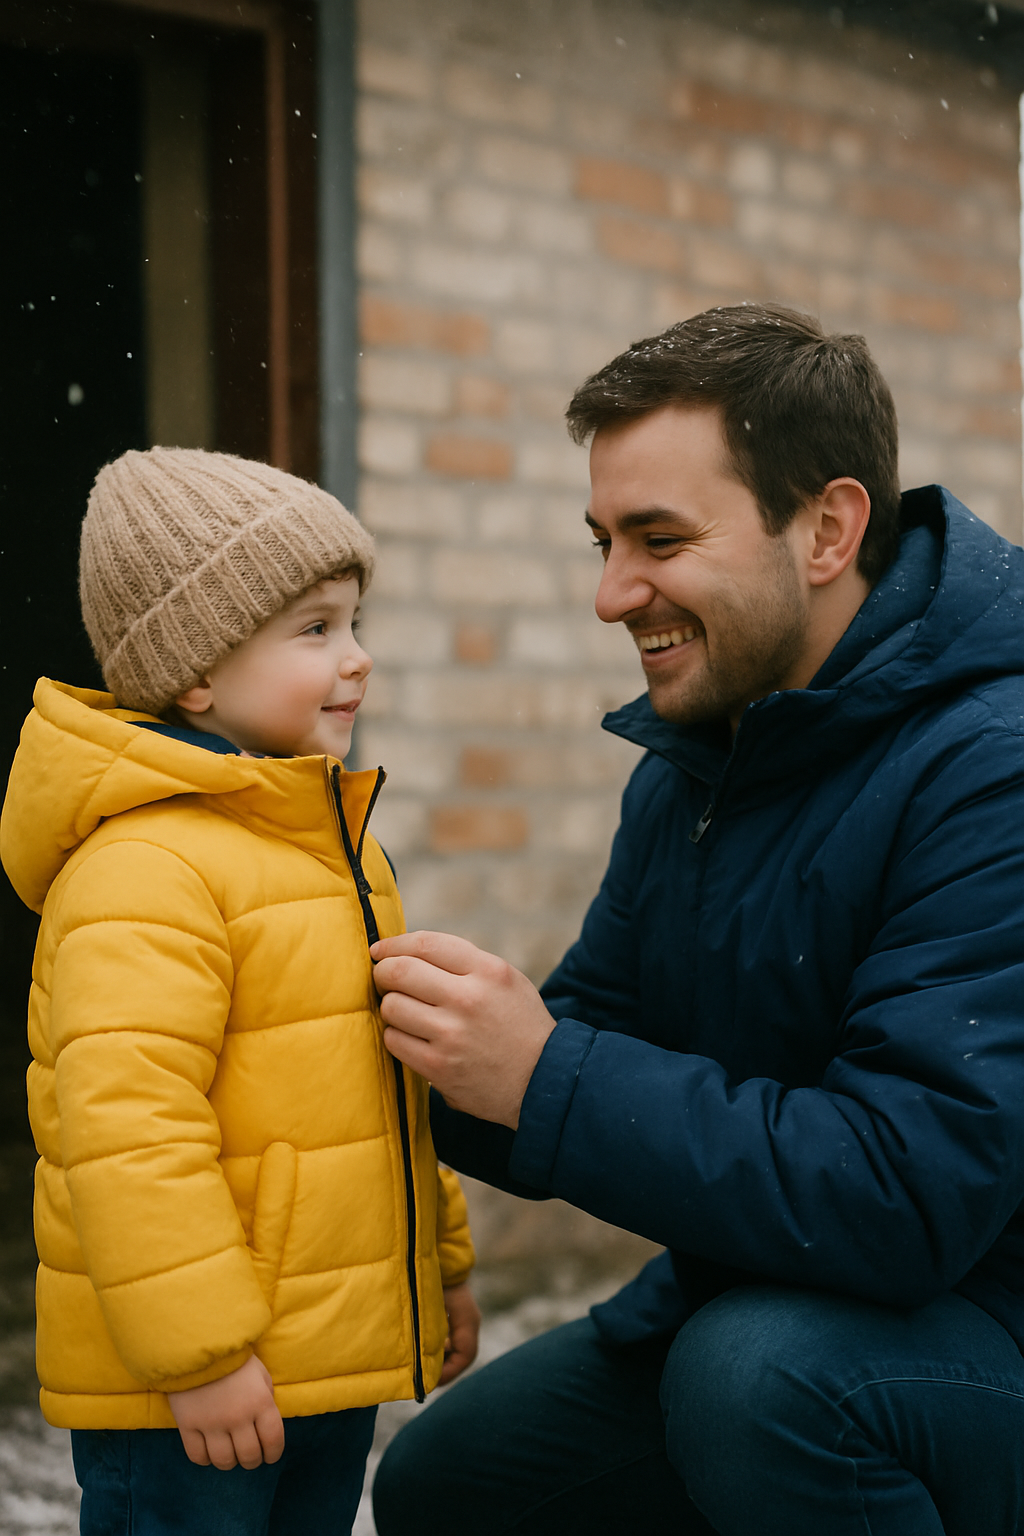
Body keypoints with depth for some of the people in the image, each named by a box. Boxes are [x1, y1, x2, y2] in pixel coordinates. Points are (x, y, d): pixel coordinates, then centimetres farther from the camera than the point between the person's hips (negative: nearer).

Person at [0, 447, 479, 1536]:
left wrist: (441, 1263, 24)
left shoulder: (334, 843, 13)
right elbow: (125, 1122, -26)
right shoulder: (142, 870, -20)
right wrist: (199, 1353, -25)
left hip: (333, 1360, 9)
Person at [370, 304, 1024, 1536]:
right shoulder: (686, 769, 5)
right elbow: (596, 1044, 8)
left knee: (759, 1369, -36)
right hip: (748, 1304, 8)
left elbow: (910, 1188, -32)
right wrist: (434, 1053, -14)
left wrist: (545, 1080, -31)